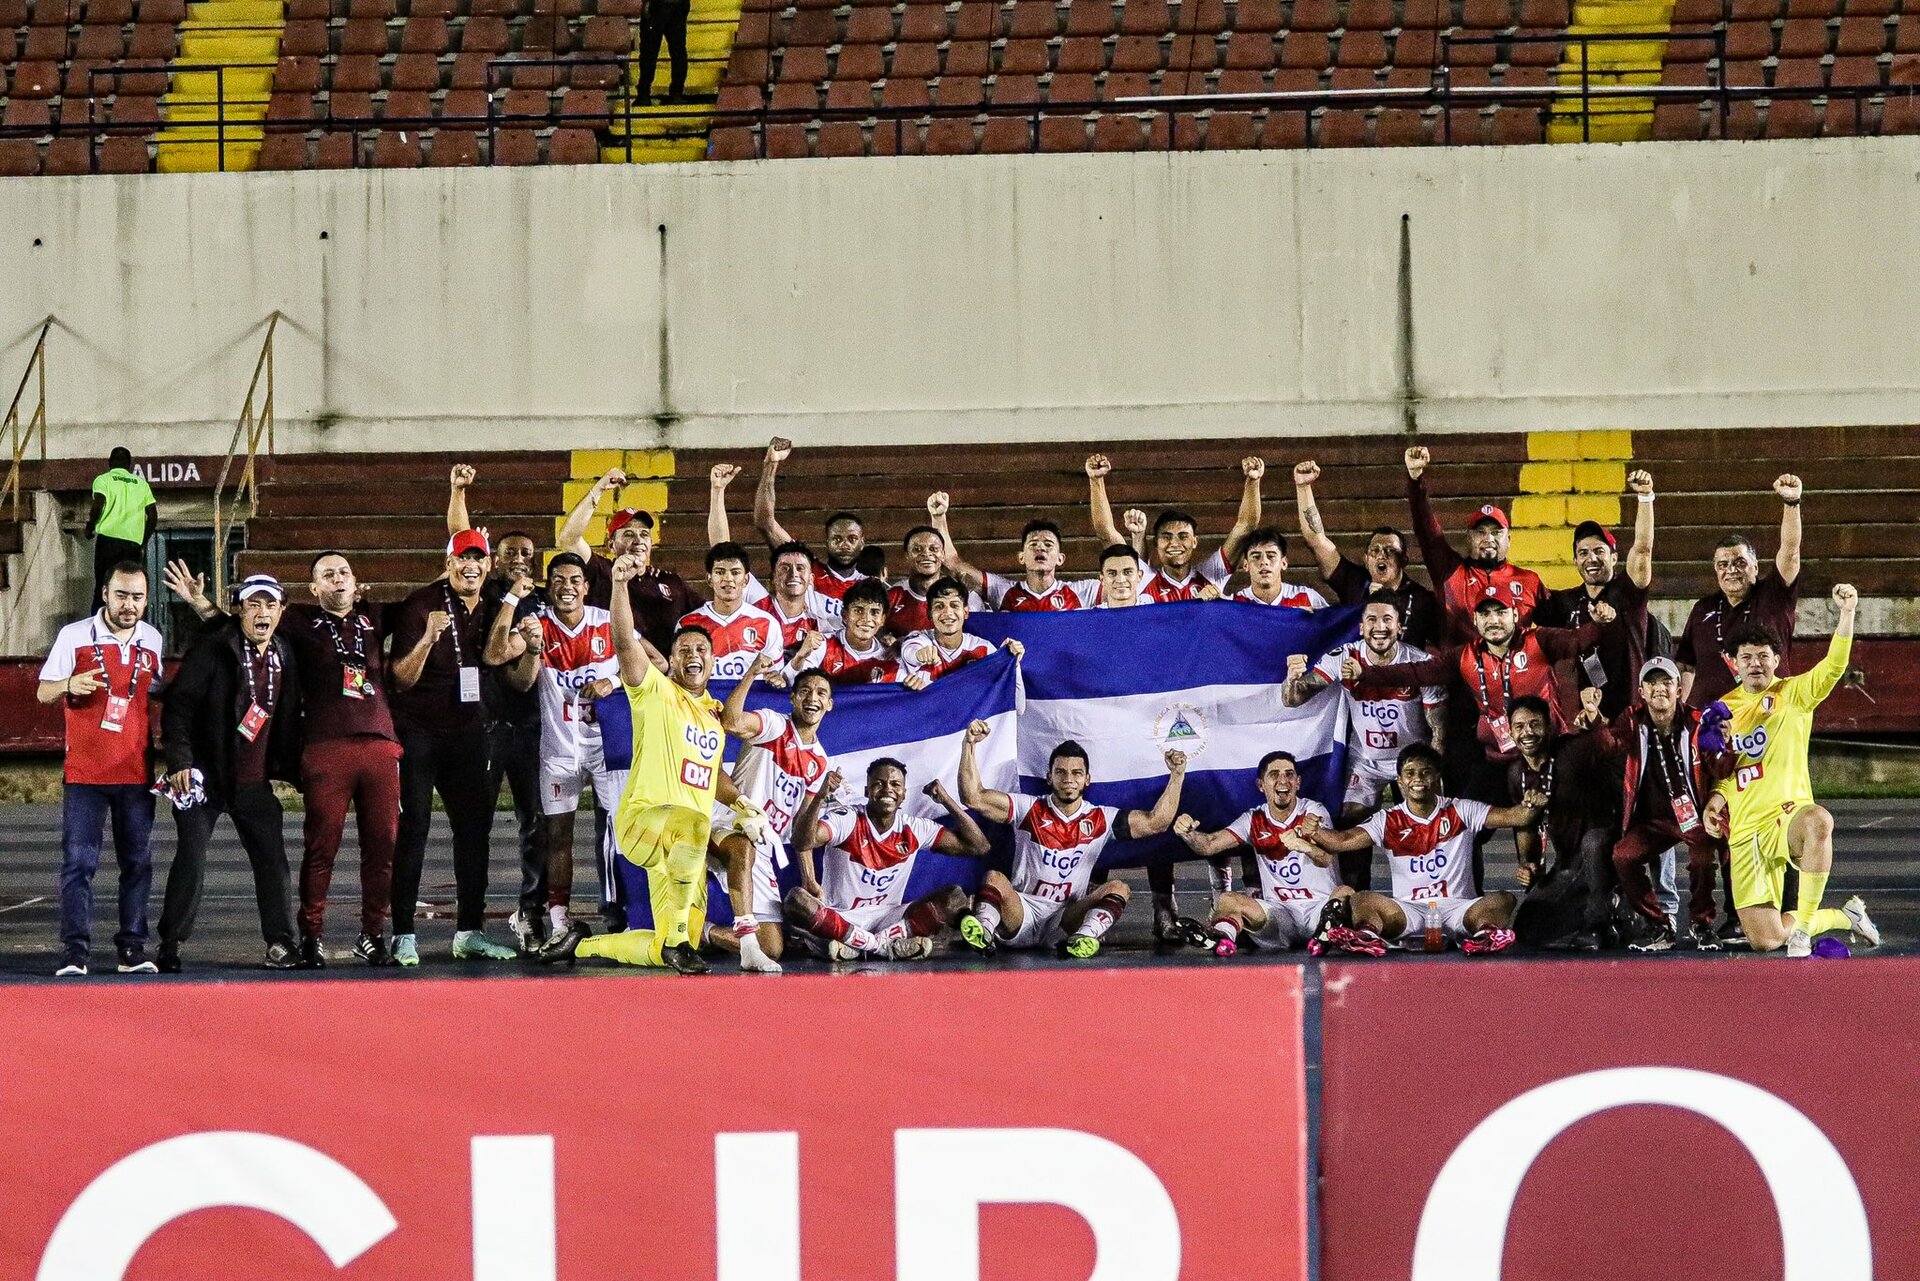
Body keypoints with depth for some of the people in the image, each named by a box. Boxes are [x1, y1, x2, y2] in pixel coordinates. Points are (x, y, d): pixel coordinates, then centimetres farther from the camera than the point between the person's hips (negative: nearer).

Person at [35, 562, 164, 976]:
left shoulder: (152, 641, 9)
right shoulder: (75, 636, -3)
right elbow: (43, 692, 1)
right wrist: (69, 685, -21)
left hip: (136, 771, 3)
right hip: (84, 770, -3)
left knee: (138, 862, 3)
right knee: (78, 861, -7)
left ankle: (132, 948, 8)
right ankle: (75, 951, -7)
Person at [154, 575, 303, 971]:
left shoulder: (283, 656, 9)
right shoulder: (213, 649, -9)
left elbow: (289, 718, 18)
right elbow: (177, 705, -12)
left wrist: (293, 770, 13)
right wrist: (179, 762, -19)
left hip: (254, 782, 5)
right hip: (206, 775, -5)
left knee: (273, 860, 4)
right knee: (192, 858, -8)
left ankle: (281, 944, 11)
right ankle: (170, 945, 0)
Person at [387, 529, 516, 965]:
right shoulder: (421, 605, -11)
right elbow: (402, 678, -15)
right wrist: (428, 638, -31)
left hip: (467, 730, 6)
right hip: (417, 731, -6)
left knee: (474, 827, 6)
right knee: (412, 830, -8)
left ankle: (469, 933, 13)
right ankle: (403, 936, -8)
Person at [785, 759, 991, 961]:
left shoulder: (912, 829, 2)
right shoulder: (848, 821, -11)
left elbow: (977, 846, 1)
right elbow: (802, 842, -29)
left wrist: (946, 801, -7)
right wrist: (819, 797, -43)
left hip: (887, 919, 4)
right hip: (839, 919, -4)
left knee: (955, 898, -17)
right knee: (796, 900, -34)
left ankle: (858, 945, -22)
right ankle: (888, 946, -27)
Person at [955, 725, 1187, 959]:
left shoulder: (1100, 819, 8)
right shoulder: (1029, 810, 2)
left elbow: (1155, 822, 4)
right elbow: (973, 798, -6)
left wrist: (1176, 776, -7)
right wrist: (968, 746, -16)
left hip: (1067, 921, 1)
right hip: (1022, 911, -1)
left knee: (1117, 888, -20)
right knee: (995, 879, -27)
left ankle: (1083, 939, -45)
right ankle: (984, 931, -53)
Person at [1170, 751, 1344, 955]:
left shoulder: (1314, 812, -3)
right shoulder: (1255, 821, 8)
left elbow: (1326, 858, -22)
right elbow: (1209, 845, -1)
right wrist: (1188, 833, -26)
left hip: (1320, 907, -3)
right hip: (1279, 912, 3)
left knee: (1345, 894, -33)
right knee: (1228, 901, -21)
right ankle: (1225, 934, -48)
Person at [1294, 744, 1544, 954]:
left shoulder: (1460, 812, 7)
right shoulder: (1389, 822, 8)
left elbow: (1510, 817, -2)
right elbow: (1346, 840, -5)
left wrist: (1530, 808, -25)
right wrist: (1314, 833, -25)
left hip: (1457, 908, 0)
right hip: (1408, 912, 0)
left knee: (1503, 902, -29)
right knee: (1361, 902, -26)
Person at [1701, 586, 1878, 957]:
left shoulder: (1794, 693, 3)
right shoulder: (1723, 709, 15)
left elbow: (1834, 665, -14)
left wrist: (1847, 612, -27)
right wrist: (1717, 797, 4)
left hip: (1787, 815, -4)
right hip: (1745, 831, 4)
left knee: (1818, 821, -44)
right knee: (1764, 940, -5)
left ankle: (1803, 925, -32)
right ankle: (1843, 916, 24)